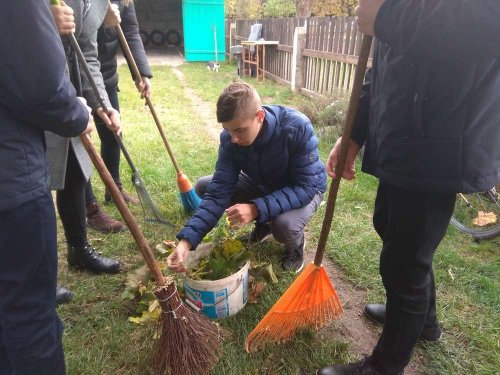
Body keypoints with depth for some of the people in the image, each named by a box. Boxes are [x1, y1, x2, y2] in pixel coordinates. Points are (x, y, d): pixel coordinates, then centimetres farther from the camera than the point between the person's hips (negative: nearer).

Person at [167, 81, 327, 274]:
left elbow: (305, 187, -34)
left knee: (284, 225, -38)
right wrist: (187, 240, -34)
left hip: (305, 188, -5)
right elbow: (219, 190, -24)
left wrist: (257, 208, -46)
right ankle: (265, 221, 9)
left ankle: (296, 242, 2)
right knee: (204, 186, -7)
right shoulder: (230, 138, -22)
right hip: (263, 184, 5)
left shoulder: (297, 128, -35)